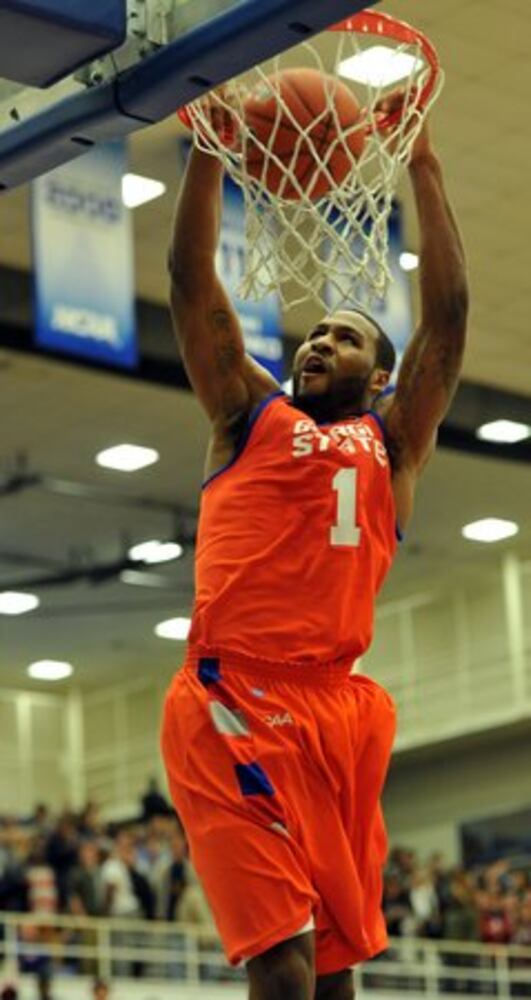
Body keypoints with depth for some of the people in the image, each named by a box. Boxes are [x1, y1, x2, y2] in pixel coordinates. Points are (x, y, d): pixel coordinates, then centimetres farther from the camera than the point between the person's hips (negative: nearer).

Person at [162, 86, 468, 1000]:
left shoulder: (392, 440, 21)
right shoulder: (250, 412, 20)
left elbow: (447, 310, 14)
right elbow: (191, 277, 15)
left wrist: (421, 162, 12)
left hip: (338, 708, 3)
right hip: (231, 701, -2)